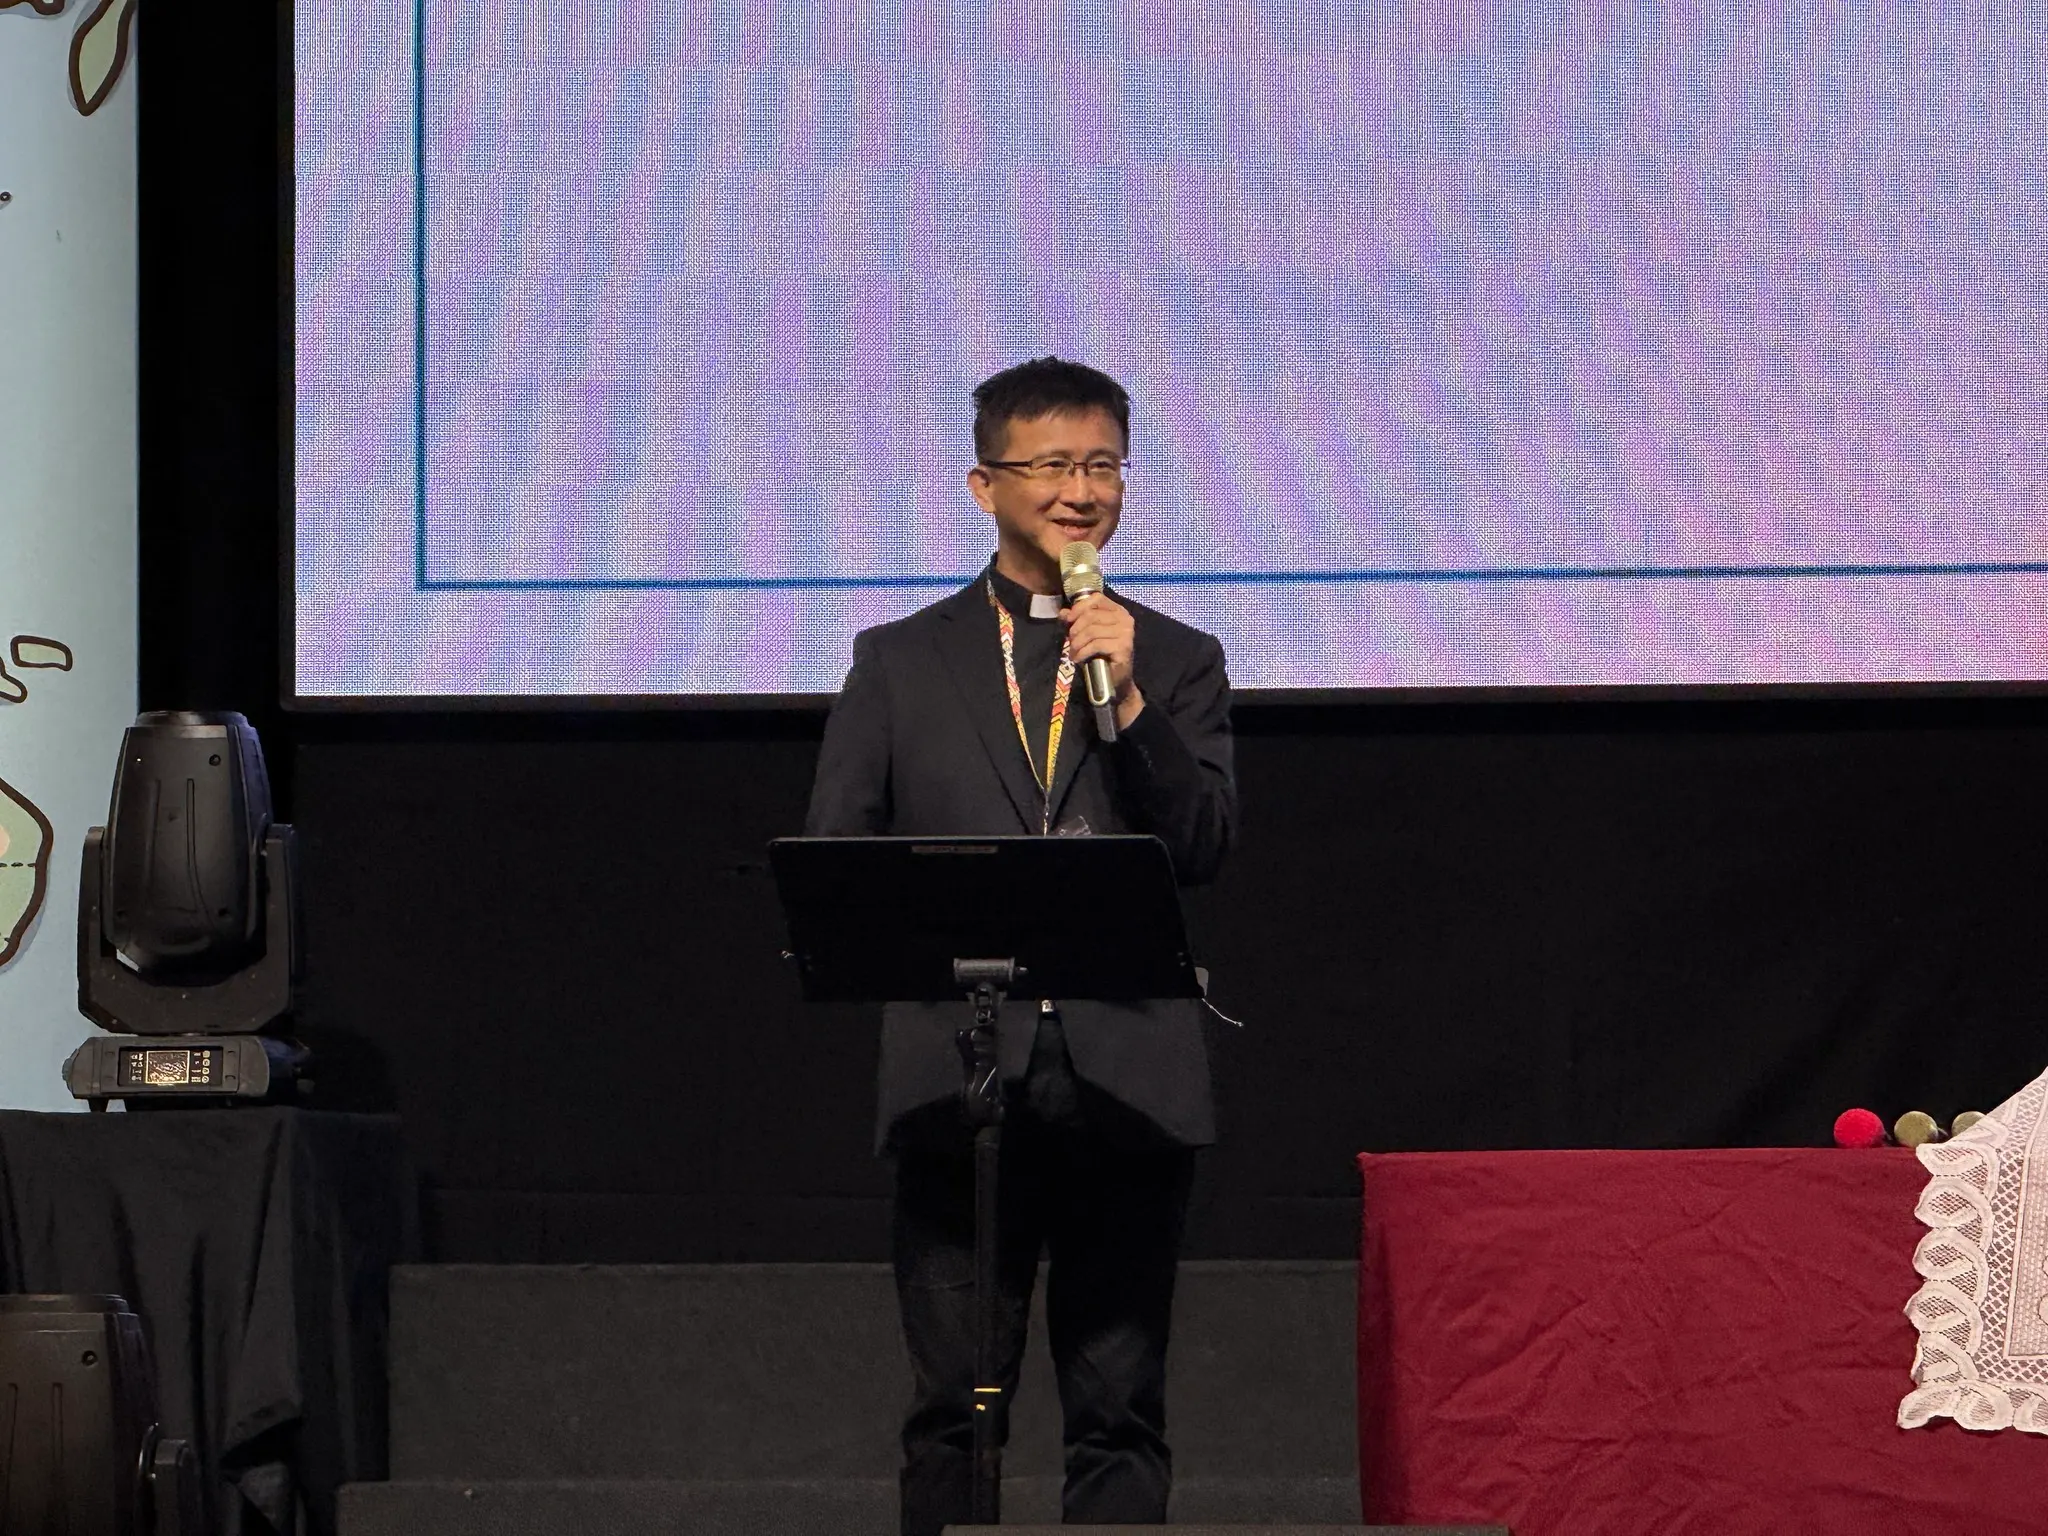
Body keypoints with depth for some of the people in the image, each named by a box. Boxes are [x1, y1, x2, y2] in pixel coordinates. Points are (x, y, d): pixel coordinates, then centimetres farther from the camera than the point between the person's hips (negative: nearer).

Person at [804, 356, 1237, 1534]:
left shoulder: (1178, 663, 12)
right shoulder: (901, 661, 13)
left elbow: (1206, 850, 0)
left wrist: (1127, 703, -11)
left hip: (1127, 1081, 0)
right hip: (959, 1074, 0)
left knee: (1119, 1414, 2)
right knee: (952, 1413, 2)